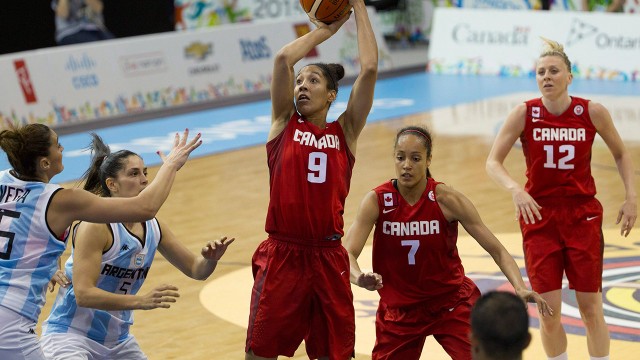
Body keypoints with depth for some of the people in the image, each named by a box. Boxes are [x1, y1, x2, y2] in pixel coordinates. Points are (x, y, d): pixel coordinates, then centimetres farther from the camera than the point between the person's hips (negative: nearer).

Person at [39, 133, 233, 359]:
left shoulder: (153, 227, 0)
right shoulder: (95, 226, -20)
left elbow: (195, 270, 10)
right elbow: (83, 294, -27)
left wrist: (210, 259, -14)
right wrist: (141, 301, -37)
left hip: (117, 340, 8)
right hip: (70, 335, -7)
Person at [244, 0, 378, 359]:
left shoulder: (345, 132, 7)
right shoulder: (285, 124, 6)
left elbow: (370, 69, -4)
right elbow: (283, 58, -7)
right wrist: (325, 29, 6)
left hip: (328, 258, 1)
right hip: (282, 255, -1)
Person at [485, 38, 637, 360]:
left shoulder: (592, 113, -8)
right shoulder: (524, 114, -10)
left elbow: (620, 154, 8)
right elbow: (493, 162, -9)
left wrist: (631, 197, -3)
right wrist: (515, 189, -28)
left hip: (583, 216, 0)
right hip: (539, 216, 0)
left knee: (591, 307, 2)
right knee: (548, 311, 1)